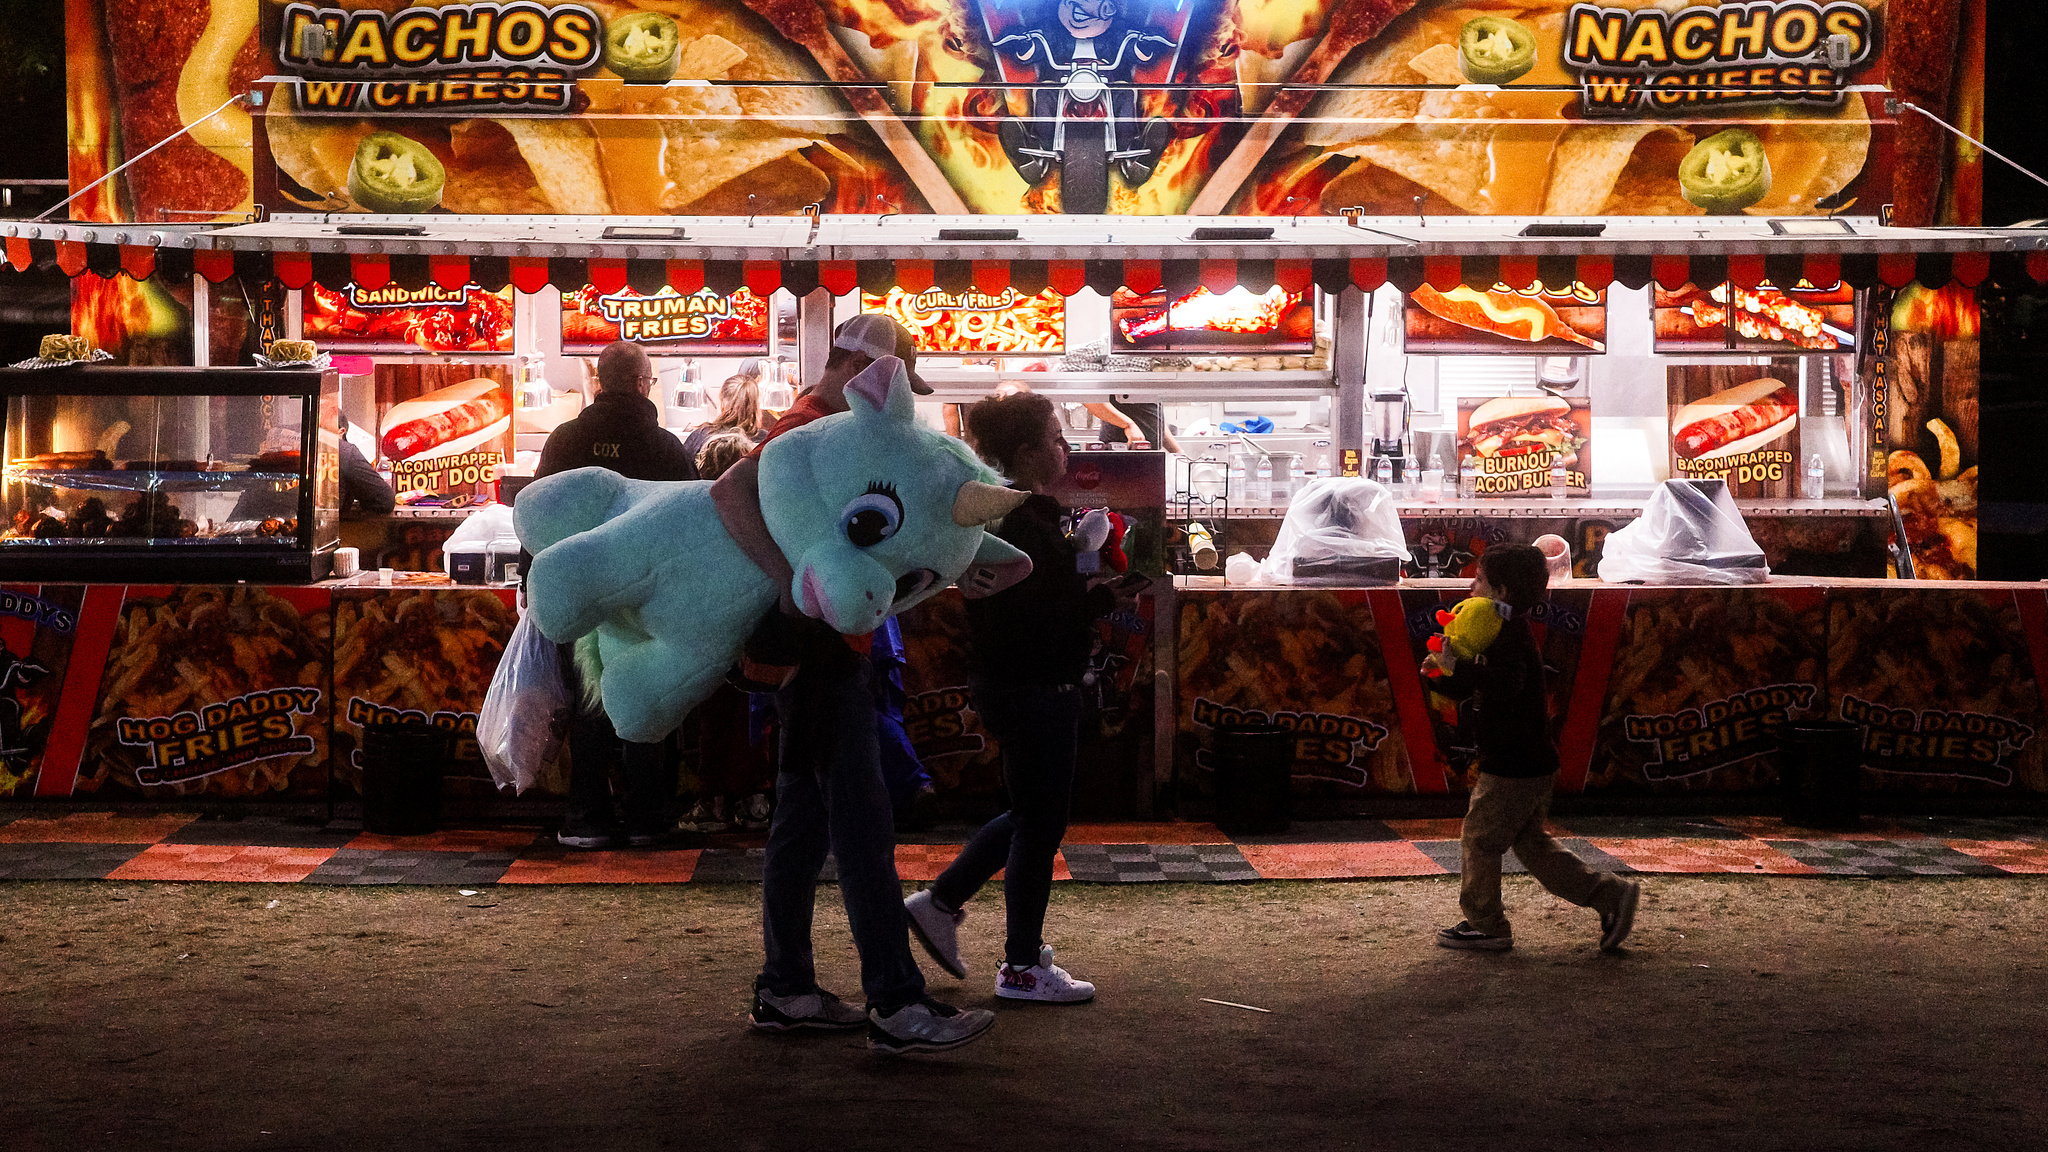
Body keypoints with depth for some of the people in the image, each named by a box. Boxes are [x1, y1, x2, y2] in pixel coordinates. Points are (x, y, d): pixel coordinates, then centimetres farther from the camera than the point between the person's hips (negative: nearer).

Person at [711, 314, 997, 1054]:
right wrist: (792, 580, -36)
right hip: (820, 650, -11)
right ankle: (896, 1007, -14)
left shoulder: (837, 434, 20)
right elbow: (731, 493, -29)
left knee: (804, 819, 12)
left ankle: (784, 992, 18)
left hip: (826, 651, 11)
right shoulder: (809, 431, -13)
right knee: (861, 820, -13)